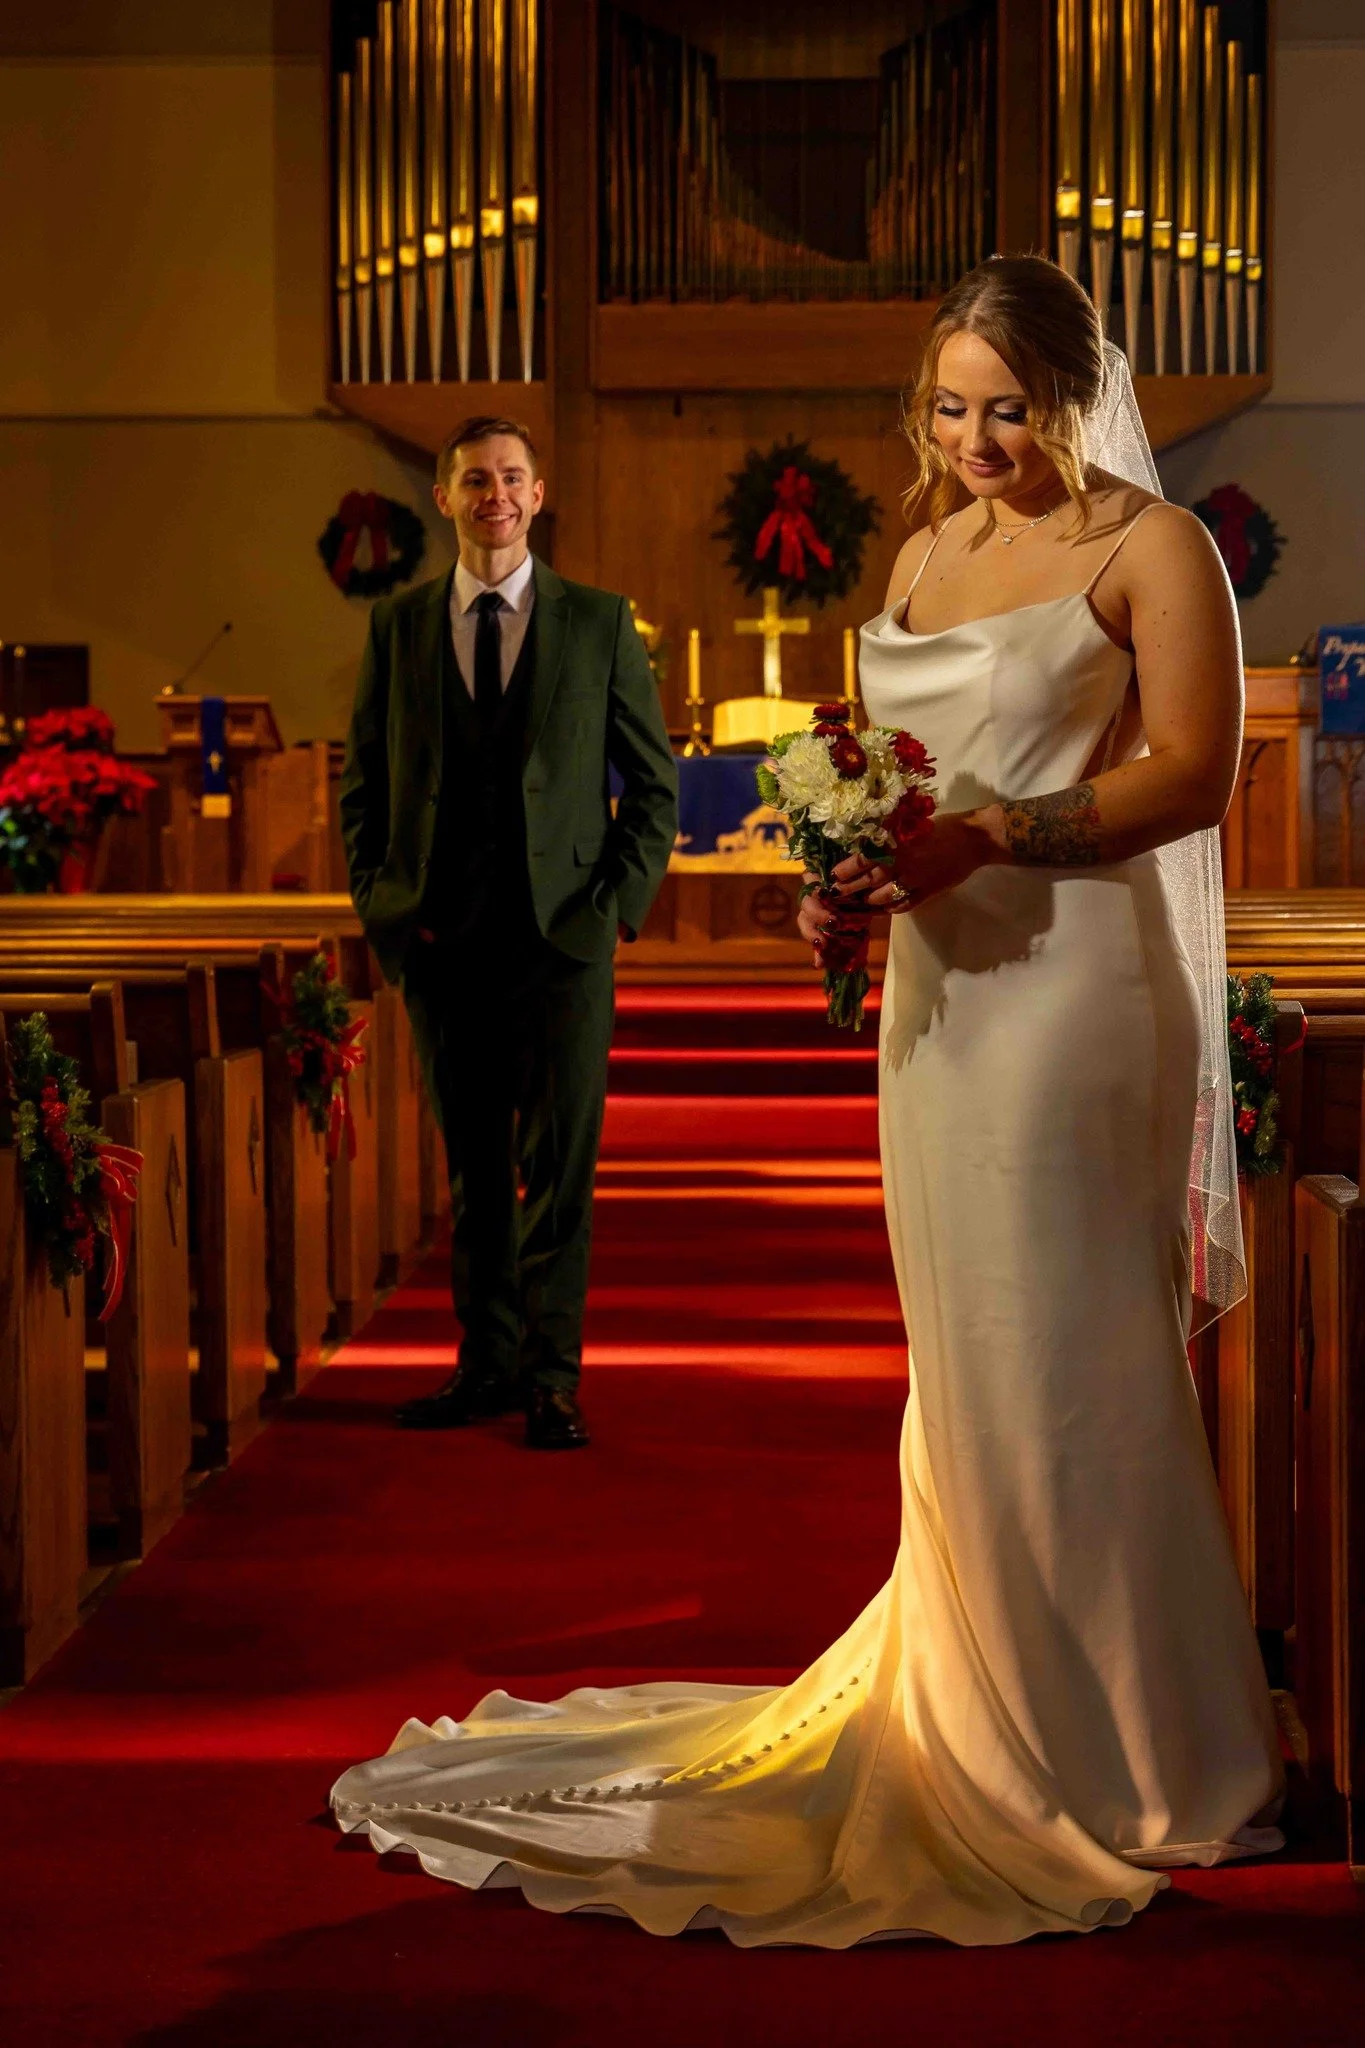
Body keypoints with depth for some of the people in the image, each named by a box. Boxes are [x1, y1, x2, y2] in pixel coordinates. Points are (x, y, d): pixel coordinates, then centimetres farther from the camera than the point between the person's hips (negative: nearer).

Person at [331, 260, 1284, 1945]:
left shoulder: (1151, 548, -2)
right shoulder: (925, 555, 18)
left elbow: (1192, 775, -11)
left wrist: (990, 836, -20)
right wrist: (852, 871, 1)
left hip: (1069, 985, -6)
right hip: (935, 986, 7)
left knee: (1069, 1363, -4)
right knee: (961, 1365, 9)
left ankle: (1142, 1760, 8)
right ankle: (983, 1705, 20)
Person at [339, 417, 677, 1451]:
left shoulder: (599, 622, 5)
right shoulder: (397, 625, 9)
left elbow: (654, 783, 7)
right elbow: (363, 783, 13)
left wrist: (620, 903, -3)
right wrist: (381, 901, 2)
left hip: (563, 936, -2)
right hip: (440, 939, 2)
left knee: (560, 1164, -3)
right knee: (474, 1167, 9)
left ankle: (552, 1377, 5)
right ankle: (488, 1362, 17)